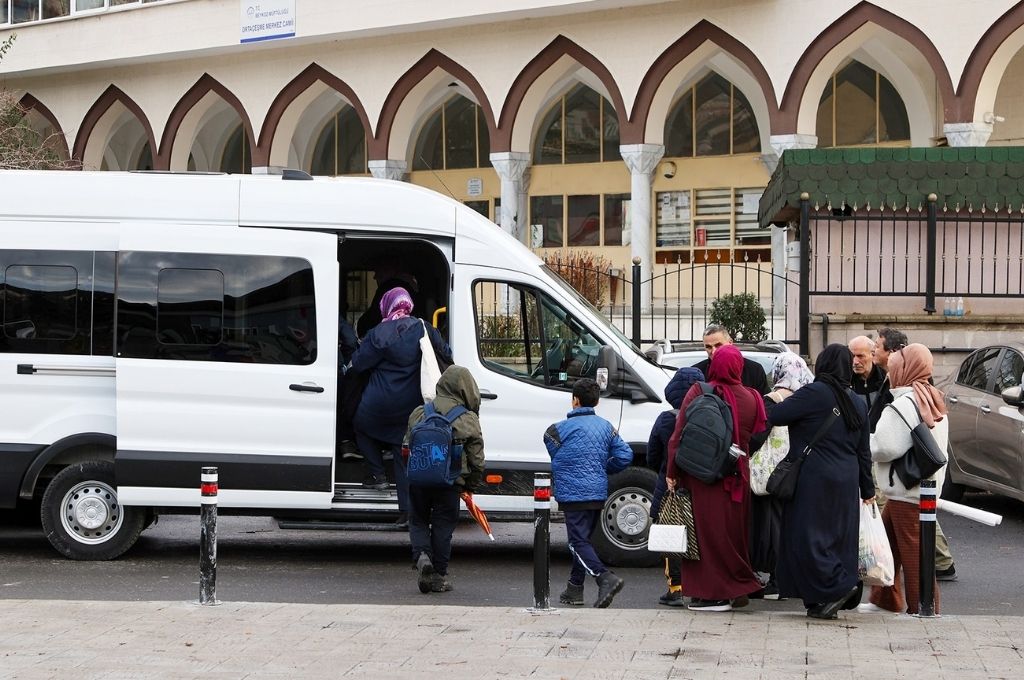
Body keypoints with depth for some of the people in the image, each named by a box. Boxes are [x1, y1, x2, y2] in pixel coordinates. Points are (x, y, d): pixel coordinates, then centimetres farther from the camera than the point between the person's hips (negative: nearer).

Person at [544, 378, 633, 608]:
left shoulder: (563, 428, -9)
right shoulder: (605, 426, 8)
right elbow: (625, 455, 5)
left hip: (573, 494, -7)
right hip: (599, 493, 7)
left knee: (578, 542, -8)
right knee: (582, 539, 17)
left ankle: (606, 578, -27)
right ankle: (574, 589, 21)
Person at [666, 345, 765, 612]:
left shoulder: (698, 393, -9)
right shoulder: (750, 399, 1)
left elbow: (679, 435, -9)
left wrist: (672, 472, -4)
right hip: (737, 477, 4)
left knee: (707, 531, 1)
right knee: (734, 531, 13)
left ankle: (712, 593, 1)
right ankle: (738, 588, 19)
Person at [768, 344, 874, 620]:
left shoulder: (815, 393, -12)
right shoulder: (857, 403, 11)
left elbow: (775, 416, -13)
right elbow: (864, 451, 15)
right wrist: (867, 490, 22)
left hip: (815, 480, -7)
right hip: (845, 482, 7)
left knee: (808, 537, -3)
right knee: (838, 537, 9)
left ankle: (838, 587, -12)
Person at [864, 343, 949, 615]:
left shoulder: (904, 404, -18)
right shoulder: (933, 401, 11)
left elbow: (886, 446, -21)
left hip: (907, 492, -10)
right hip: (927, 487, 10)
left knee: (913, 554, -3)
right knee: (888, 543, 19)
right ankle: (885, 600, 28)